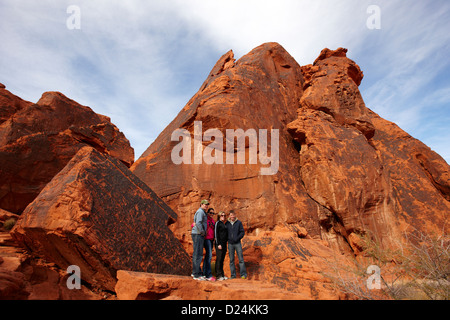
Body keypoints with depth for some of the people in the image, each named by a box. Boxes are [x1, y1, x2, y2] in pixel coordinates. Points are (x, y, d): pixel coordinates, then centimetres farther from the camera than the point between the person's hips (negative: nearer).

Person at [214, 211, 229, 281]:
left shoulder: (226, 223, 16)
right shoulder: (218, 223, -4)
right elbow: (216, 234, -10)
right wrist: (218, 244, -15)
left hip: (224, 243, 7)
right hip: (219, 243, -6)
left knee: (222, 259, 9)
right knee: (219, 259, -5)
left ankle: (222, 275, 14)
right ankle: (218, 275, -1)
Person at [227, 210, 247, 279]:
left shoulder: (239, 222, 0)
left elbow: (242, 232, -1)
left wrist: (237, 238, -11)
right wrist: (228, 238, -3)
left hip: (237, 243, -2)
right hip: (230, 244, 2)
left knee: (241, 259, -1)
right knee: (231, 260, 6)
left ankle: (243, 274, 6)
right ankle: (233, 275, 14)